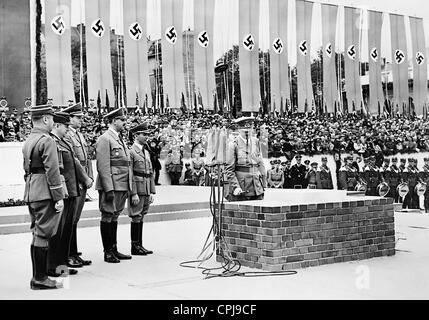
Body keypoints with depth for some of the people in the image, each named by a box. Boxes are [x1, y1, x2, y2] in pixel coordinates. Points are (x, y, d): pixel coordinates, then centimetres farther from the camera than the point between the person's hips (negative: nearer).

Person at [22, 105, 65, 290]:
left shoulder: (28, 141, 15)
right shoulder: (47, 140, -14)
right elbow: (52, 171, -18)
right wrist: (59, 197, -16)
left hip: (31, 193, 9)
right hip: (45, 193, -9)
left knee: (37, 233, 13)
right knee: (43, 234, -4)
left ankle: (38, 277, 20)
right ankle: (40, 279, 1)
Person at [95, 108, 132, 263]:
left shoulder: (120, 138, 18)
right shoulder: (104, 139, -10)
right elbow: (103, 167, -16)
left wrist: (128, 187, 17)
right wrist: (109, 189, -20)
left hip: (122, 186, 9)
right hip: (110, 186, -9)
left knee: (114, 216, 13)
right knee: (107, 216, -1)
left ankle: (114, 249, 20)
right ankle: (107, 252, 5)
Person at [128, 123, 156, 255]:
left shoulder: (146, 151, 16)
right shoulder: (131, 151, -9)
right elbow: (130, 175, -15)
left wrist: (152, 192, 12)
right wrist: (134, 193, -19)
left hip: (146, 191, 7)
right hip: (137, 190, -7)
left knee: (141, 218, 12)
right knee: (136, 218, -2)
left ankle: (140, 245, 18)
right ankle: (135, 247, 5)